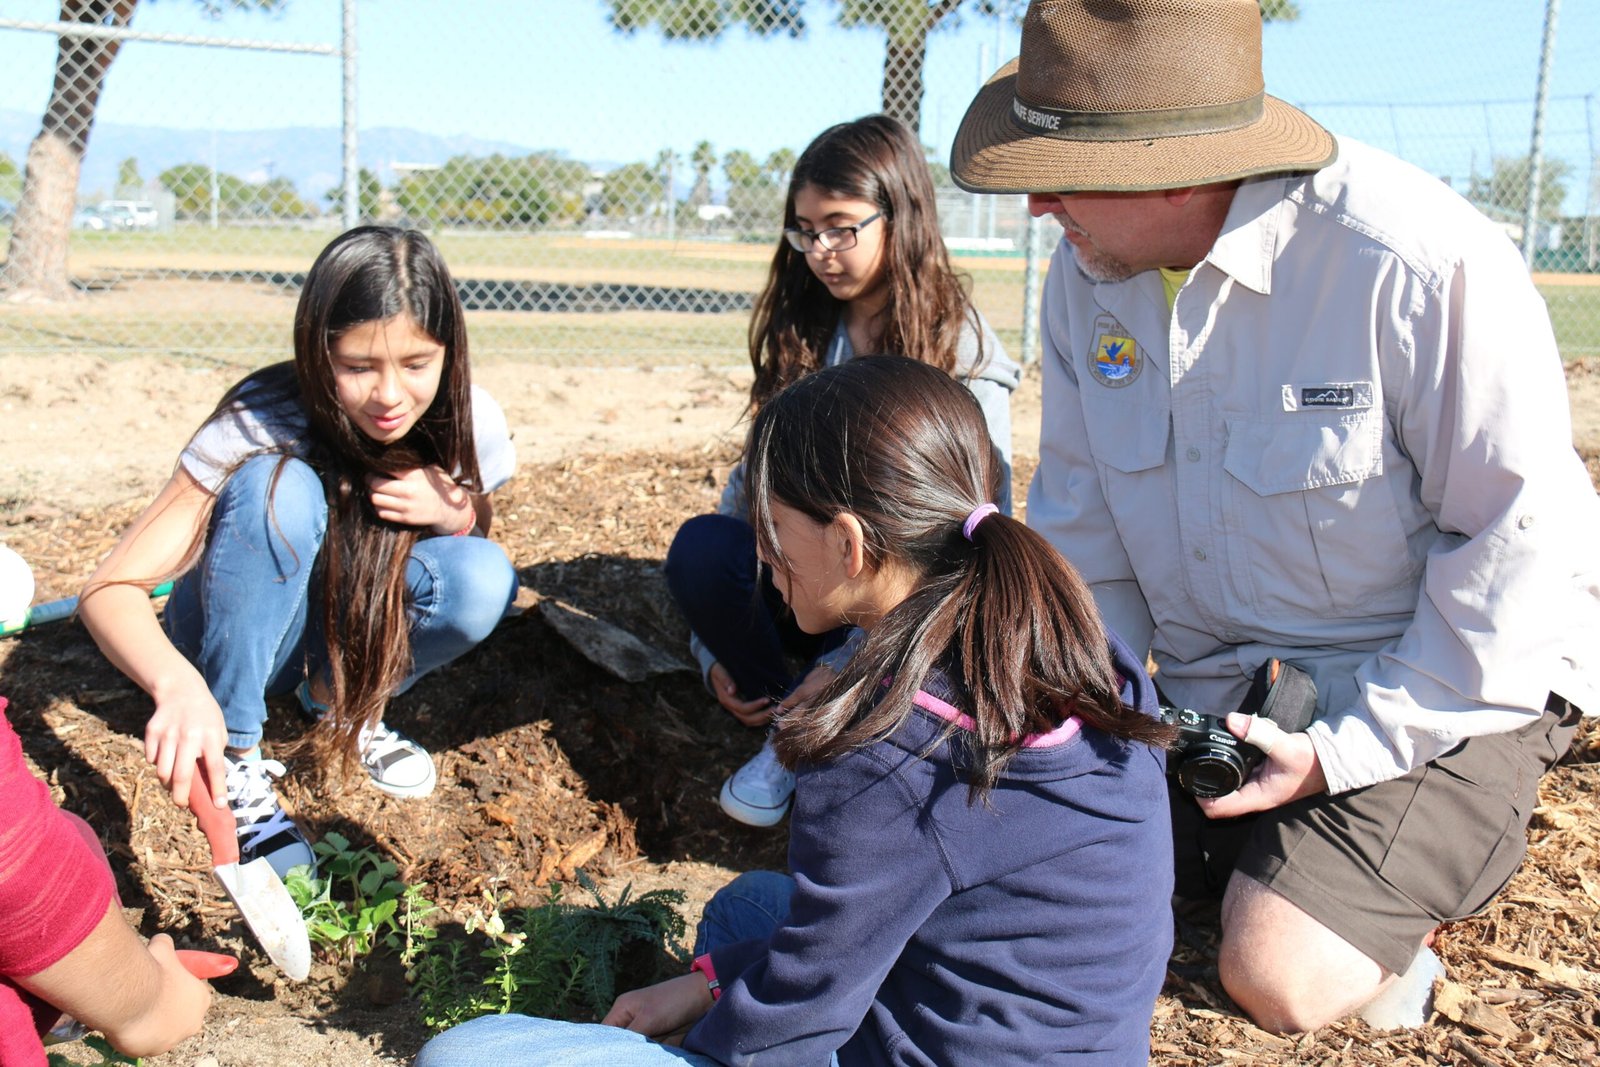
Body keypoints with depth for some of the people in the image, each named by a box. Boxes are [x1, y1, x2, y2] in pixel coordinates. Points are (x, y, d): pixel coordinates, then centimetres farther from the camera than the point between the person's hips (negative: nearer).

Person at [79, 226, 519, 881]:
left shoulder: (469, 423, -19)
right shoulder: (261, 424, -30)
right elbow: (109, 589, -33)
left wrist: (455, 514, -26)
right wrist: (178, 685, -55)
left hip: (361, 634, 3)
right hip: (238, 630, -3)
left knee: (485, 579, -29)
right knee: (280, 488, -34)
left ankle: (342, 697, 1)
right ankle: (234, 759, -20)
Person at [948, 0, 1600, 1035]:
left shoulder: (1418, 262, -27)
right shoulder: (1087, 273, -6)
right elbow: (1080, 518, 5)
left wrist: (1348, 751, -20)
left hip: (1443, 692, -6)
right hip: (1211, 689, 6)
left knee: (1278, 975, -20)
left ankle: (1456, 844, 10)